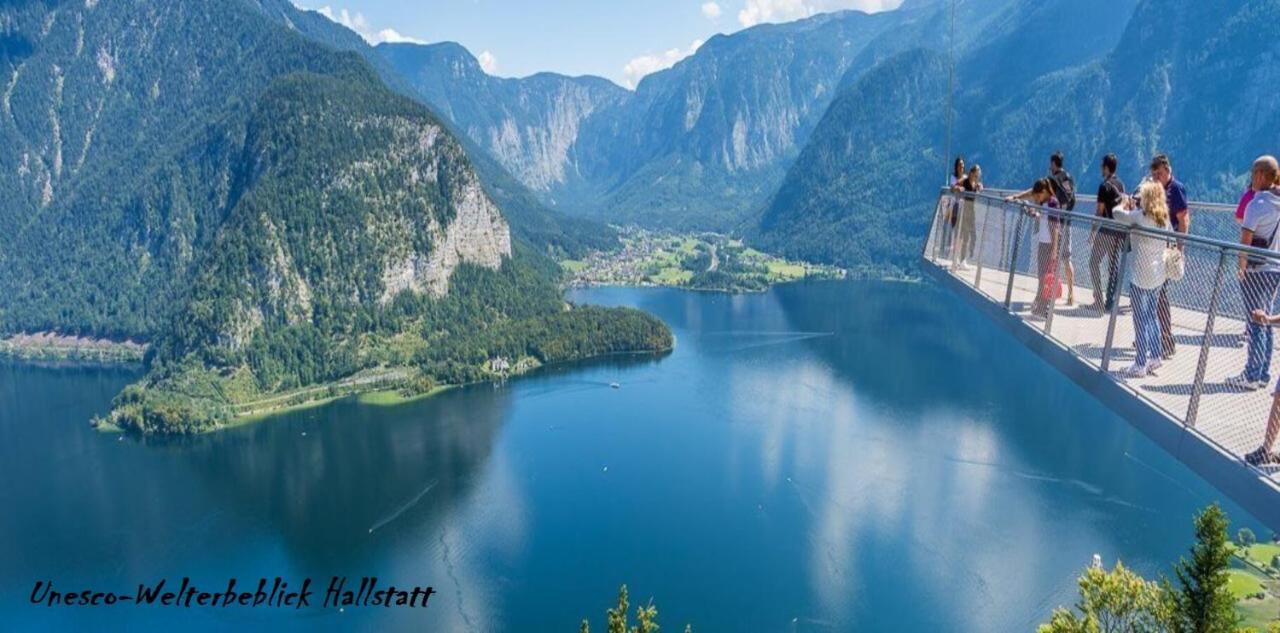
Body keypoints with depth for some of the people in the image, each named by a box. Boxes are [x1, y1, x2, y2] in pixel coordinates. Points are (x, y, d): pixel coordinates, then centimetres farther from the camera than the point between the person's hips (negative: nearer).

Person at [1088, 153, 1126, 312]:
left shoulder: (1105, 186, -10)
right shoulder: (1121, 185, 12)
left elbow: (1100, 211, -12)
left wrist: (1092, 231, -7)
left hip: (1107, 231, -7)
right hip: (1120, 231, 7)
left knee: (1094, 262, -1)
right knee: (1114, 265, 9)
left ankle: (1099, 301, -6)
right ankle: (1110, 301, 11)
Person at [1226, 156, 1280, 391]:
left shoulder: (1257, 203, -14)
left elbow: (1245, 238, -19)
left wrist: (1242, 266, -10)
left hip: (1257, 271, -7)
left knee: (1257, 324, -3)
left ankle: (1252, 376, 2)